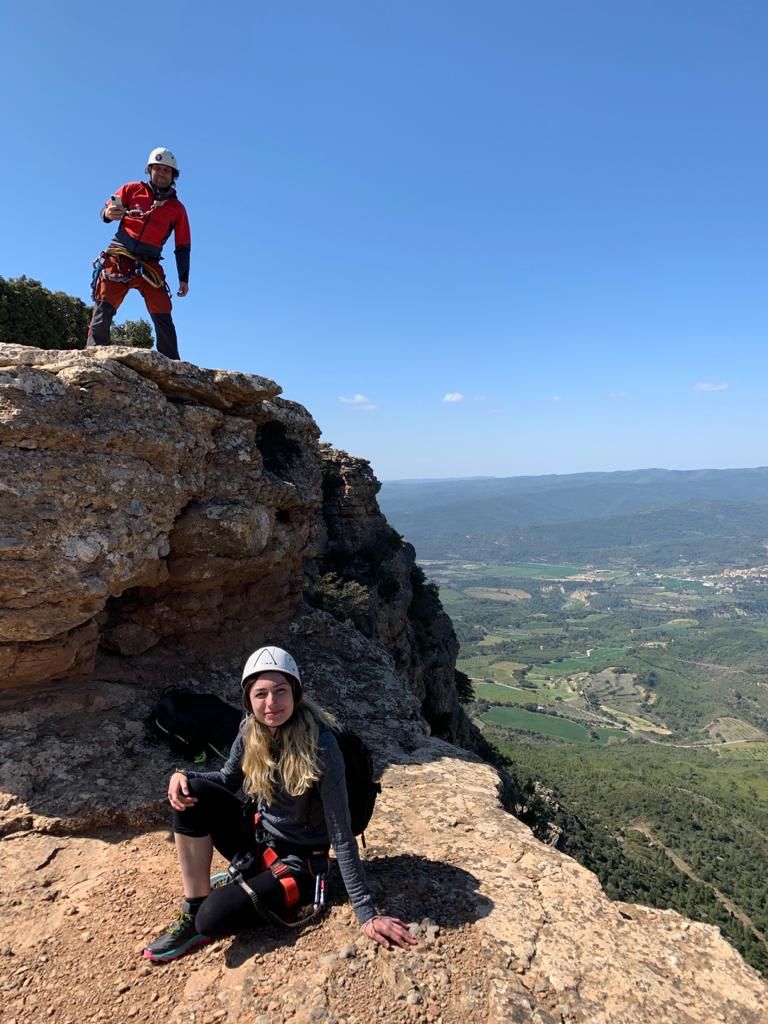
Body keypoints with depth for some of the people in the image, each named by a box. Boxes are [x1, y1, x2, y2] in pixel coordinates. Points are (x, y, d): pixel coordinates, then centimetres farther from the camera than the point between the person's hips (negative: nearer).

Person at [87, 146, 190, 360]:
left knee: (163, 317, -10)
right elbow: (106, 211, 9)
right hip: (118, 259, 0)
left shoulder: (177, 209, 12)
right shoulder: (132, 189, 10)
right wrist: (108, 214, -16)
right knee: (103, 309, -12)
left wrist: (184, 278, 4)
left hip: (149, 266, 1)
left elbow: (183, 247, 13)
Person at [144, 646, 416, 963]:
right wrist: (184, 776, -11)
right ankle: (193, 912, -6)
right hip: (257, 839, 6)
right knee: (192, 794, -17)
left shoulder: (319, 744, -28)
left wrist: (366, 915, -22)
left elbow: (341, 835, -24)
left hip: (299, 861, -6)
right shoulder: (251, 731, -10)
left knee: (214, 918, -27)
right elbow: (228, 779, 9)